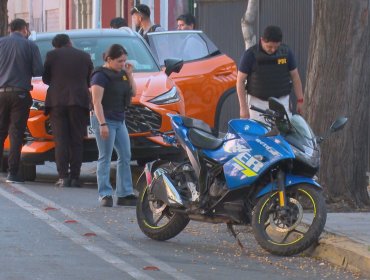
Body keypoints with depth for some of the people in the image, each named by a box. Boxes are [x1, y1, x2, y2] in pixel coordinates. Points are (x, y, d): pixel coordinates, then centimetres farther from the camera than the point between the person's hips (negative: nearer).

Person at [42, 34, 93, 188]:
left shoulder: (52, 55, 4)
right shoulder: (84, 56, 8)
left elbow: (45, 78, 8)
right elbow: (90, 81, 13)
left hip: (57, 100, -1)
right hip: (79, 100, 1)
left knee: (61, 141, 1)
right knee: (76, 141, 3)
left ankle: (63, 177, -7)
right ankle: (75, 177, -3)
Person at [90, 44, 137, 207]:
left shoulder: (121, 74, 12)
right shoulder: (101, 75, -12)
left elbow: (133, 93, 16)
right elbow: (97, 102, -17)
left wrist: (129, 74, 4)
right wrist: (102, 124, -24)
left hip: (119, 121, 8)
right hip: (105, 120, -8)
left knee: (125, 157, 7)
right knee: (105, 158, -6)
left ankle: (125, 194, 11)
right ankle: (105, 195, -5)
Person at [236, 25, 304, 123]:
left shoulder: (286, 52, 2)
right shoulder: (250, 54, -7)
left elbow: (295, 76, 11)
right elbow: (240, 81, -4)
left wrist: (300, 100, 7)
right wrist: (243, 107, -7)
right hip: (258, 102, -2)